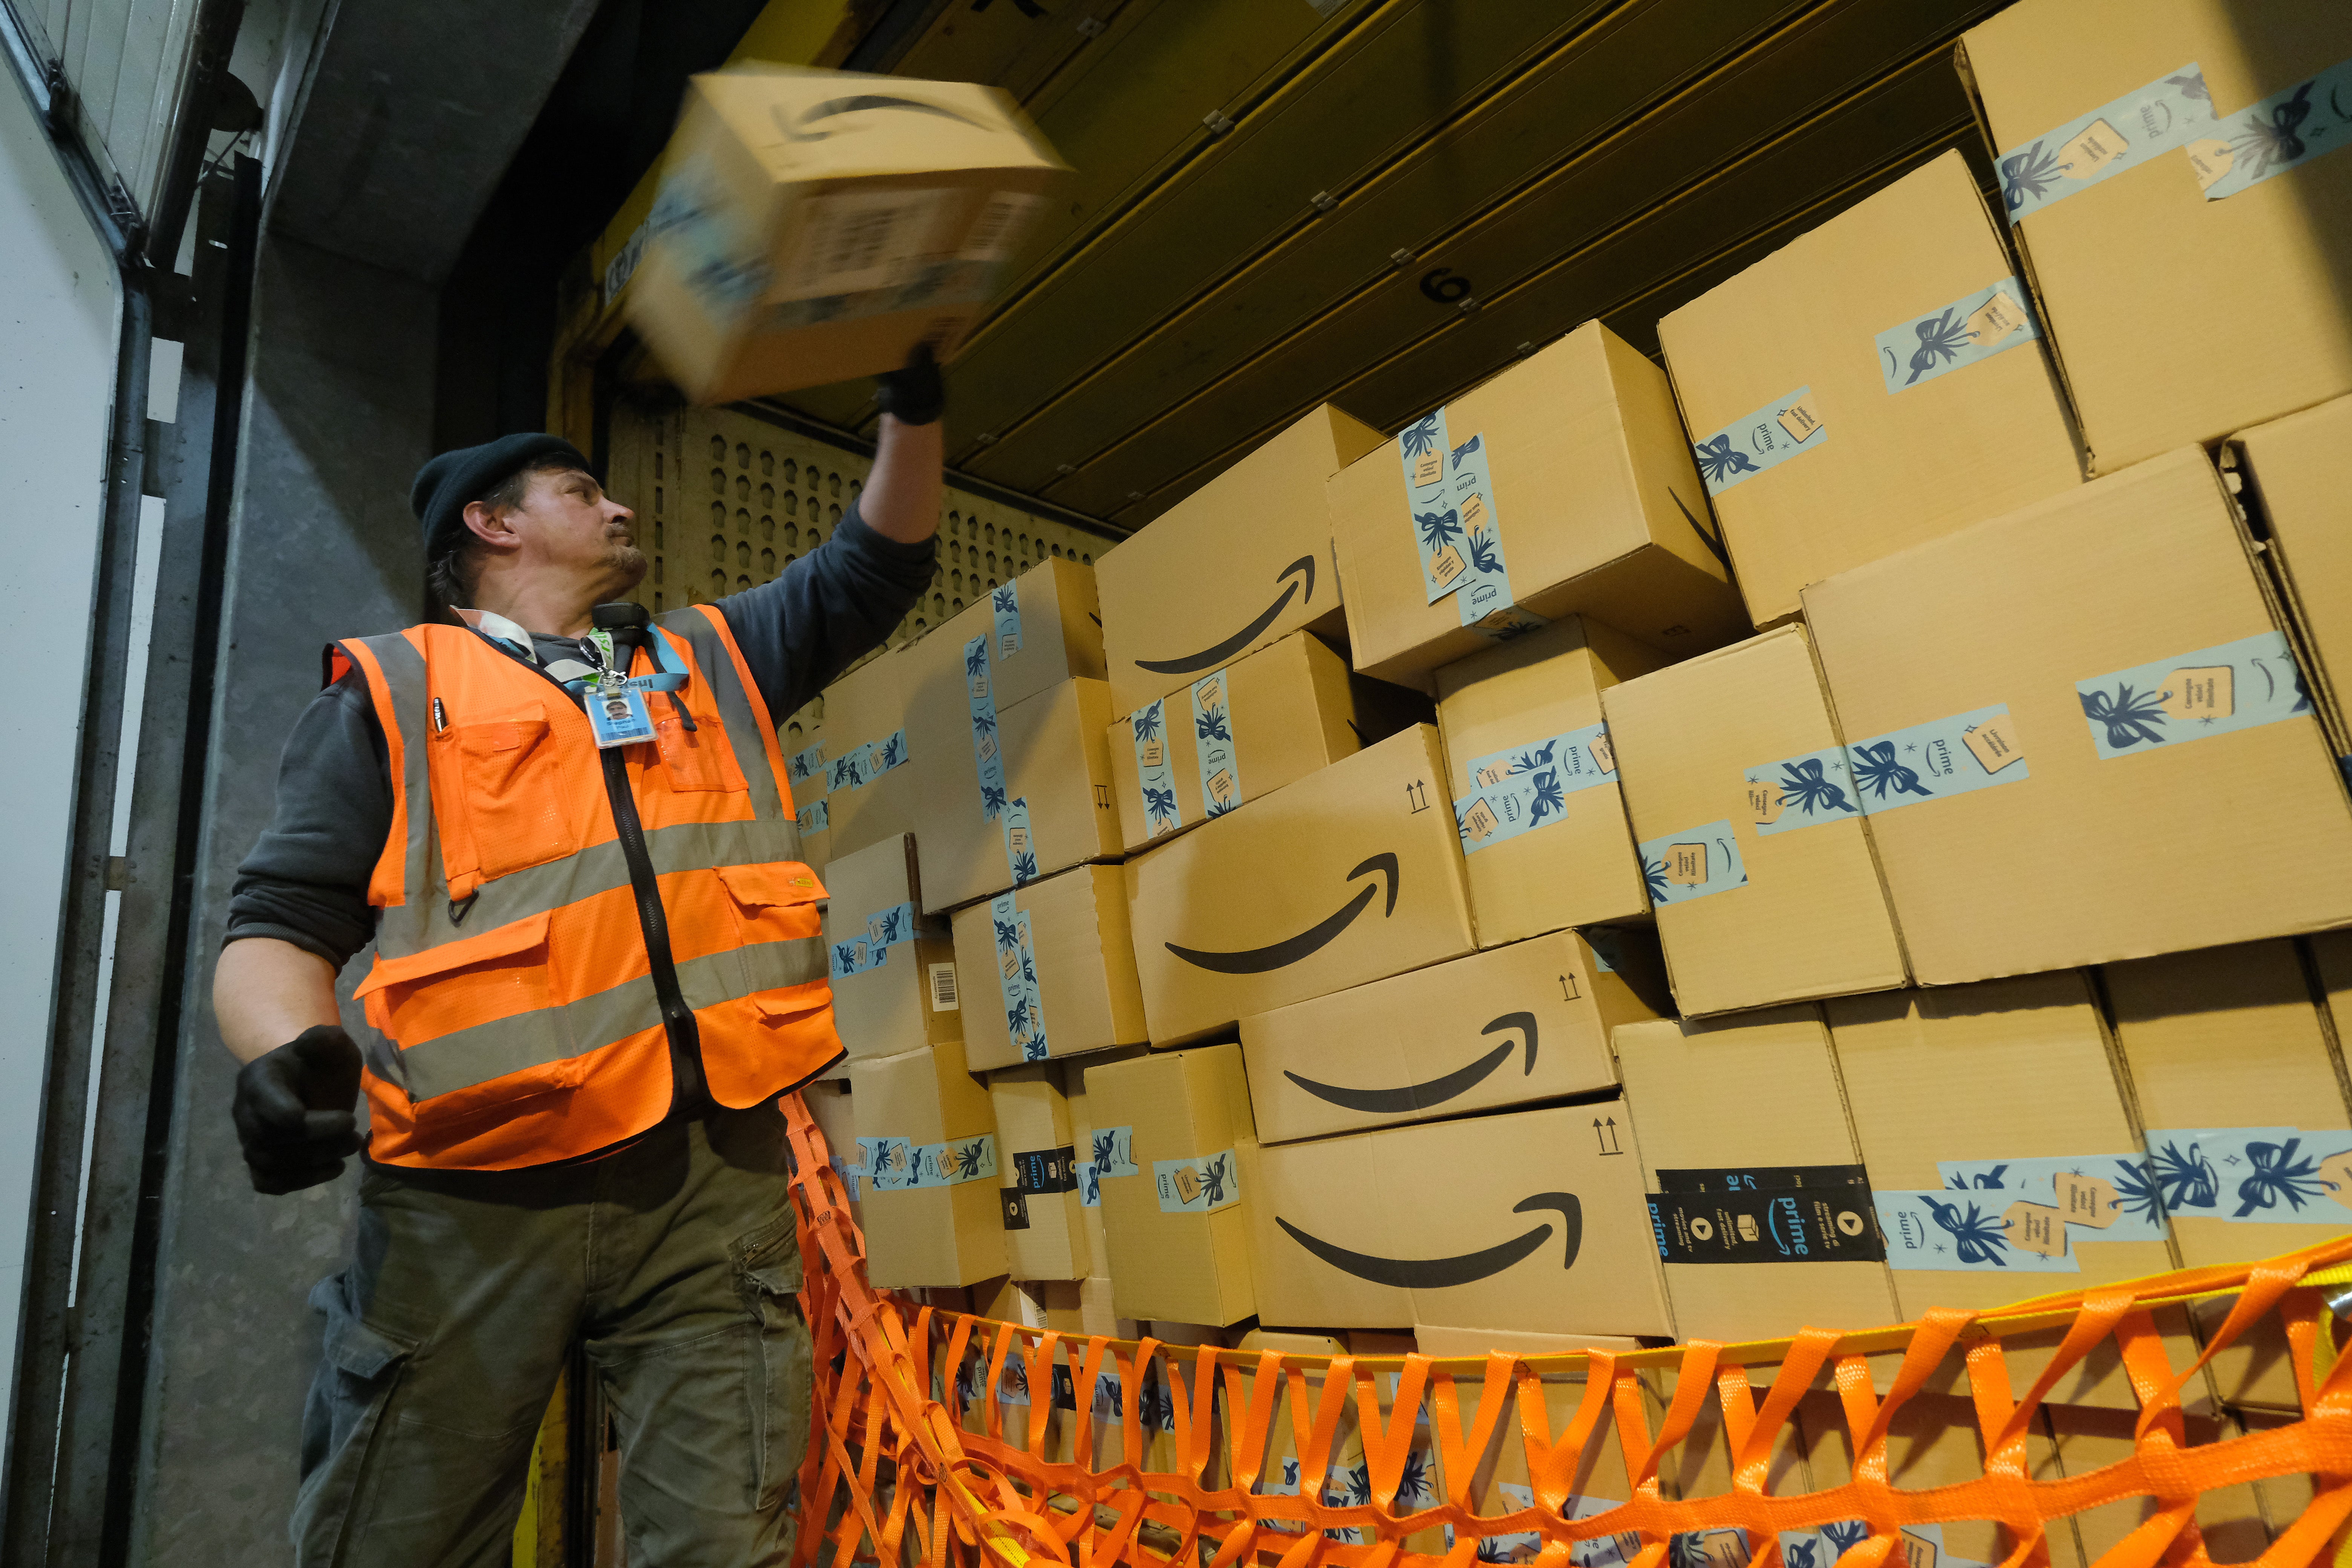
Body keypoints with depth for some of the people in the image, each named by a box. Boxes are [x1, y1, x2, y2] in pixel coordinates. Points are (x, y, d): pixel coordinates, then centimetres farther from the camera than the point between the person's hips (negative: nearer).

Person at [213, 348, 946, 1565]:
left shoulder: (709, 663, 20)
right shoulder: (394, 691, 11)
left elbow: (876, 564, 24)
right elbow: (282, 919, 5)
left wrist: (911, 408, 15)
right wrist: (283, 1047, -15)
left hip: (712, 1177, 2)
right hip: (474, 1193, -1)